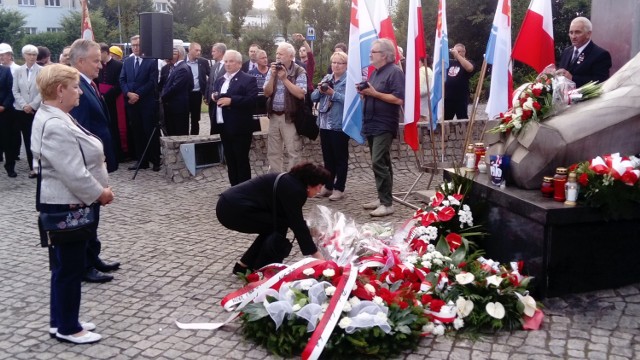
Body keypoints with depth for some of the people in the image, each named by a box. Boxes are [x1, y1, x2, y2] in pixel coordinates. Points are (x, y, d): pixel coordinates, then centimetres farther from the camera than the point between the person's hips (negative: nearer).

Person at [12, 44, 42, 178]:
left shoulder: (41, 70, -2)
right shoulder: (18, 71, 7)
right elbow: (15, 91, 6)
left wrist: (32, 105, -10)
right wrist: (24, 105, -6)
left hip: (37, 110, -3)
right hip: (21, 110, 3)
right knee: (27, 139, 3)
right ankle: (32, 166, 10)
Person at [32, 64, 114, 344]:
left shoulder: (56, 117, 11)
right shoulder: (55, 125, -24)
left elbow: (78, 162, 17)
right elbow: (73, 173, -26)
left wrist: (99, 189, 9)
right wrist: (99, 193, -14)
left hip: (68, 203, 11)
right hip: (66, 206, -11)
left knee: (65, 266, 18)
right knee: (69, 268, 2)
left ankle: (61, 321, 30)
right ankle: (67, 328, 15)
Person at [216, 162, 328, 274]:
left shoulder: (289, 182, 16)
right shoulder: (292, 189, -12)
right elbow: (297, 224, -12)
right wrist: (316, 254, -9)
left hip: (228, 204, 10)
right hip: (234, 209, -10)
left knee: (272, 226, 17)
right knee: (279, 225, -2)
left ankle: (244, 265, 22)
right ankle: (259, 270, 4)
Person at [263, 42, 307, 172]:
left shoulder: (299, 72, -7)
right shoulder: (272, 70, 7)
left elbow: (301, 94, -19)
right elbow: (267, 93, 1)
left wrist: (284, 78, -19)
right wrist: (273, 76, -12)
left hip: (290, 116, -5)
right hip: (274, 116, 5)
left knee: (293, 152, -2)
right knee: (273, 152, 12)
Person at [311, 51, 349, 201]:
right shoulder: (326, 78, 14)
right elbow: (313, 97, 11)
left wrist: (333, 93, -21)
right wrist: (319, 90, -8)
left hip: (340, 125, -7)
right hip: (325, 124, 7)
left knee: (340, 158, 3)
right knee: (327, 157, 14)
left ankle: (339, 188, 11)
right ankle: (328, 186, 24)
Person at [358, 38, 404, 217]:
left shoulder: (395, 71, -10)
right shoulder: (375, 72, 18)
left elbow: (398, 99, -20)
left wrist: (374, 93, -19)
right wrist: (364, 92, 3)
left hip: (384, 126, -9)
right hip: (372, 125, 9)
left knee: (379, 163, -14)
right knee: (380, 163, 13)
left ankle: (387, 203, -11)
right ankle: (382, 198, 20)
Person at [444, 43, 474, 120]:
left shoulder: (467, 63, 0)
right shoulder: (449, 62, 15)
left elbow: (469, 68, -23)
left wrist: (457, 55, -21)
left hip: (461, 98, -5)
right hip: (447, 98, 5)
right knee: (445, 120, 10)